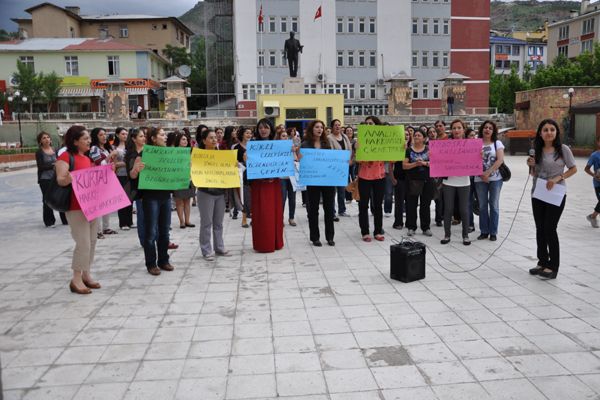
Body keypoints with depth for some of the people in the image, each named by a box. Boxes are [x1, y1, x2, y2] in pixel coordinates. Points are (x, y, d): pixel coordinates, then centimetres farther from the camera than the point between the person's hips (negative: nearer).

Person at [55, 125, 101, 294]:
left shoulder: (87, 159, 15)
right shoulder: (66, 156, -9)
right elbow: (60, 180, -17)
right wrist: (68, 179, -39)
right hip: (76, 207, -8)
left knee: (92, 241, 10)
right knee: (83, 243, -10)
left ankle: (86, 275, 20)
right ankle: (76, 279, 2)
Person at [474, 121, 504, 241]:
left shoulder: (497, 143, 2)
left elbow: (500, 160, -10)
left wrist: (488, 173, -17)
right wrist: (482, 174, -13)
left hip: (495, 178, -1)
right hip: (480, 179, 1)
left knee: (494, 205, 4)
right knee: (482, 206, 6)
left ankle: (493, 232, 13)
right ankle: (484, 231, 16)